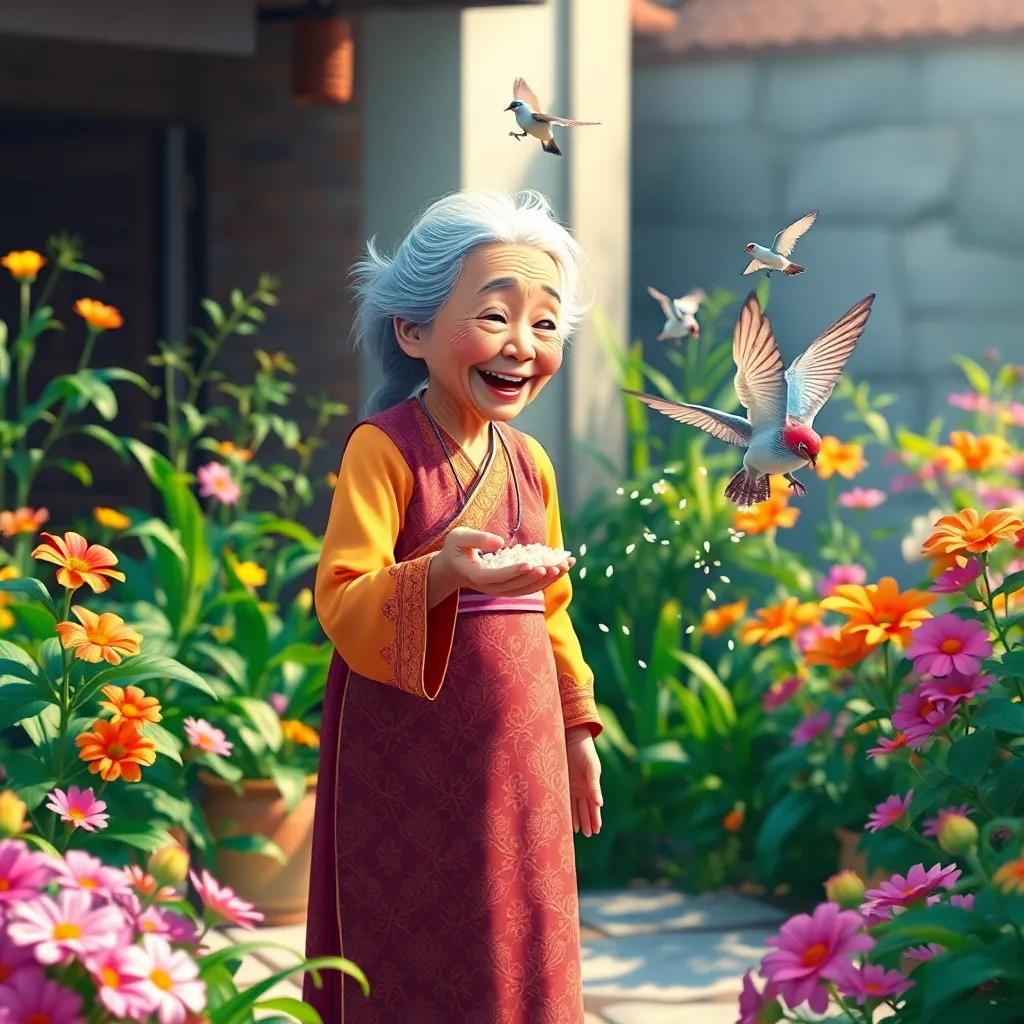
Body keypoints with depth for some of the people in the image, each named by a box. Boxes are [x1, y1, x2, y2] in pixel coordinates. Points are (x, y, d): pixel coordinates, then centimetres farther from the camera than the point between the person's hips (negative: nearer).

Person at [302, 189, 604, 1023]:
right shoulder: (385, 447, -11)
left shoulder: (530, 462, 9)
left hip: (519, 751, 6)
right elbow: (341, 601, -18)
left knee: (523, 952, 9)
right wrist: (444, 574, -35)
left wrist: (578, 731, 20)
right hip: (412, 754, -6)